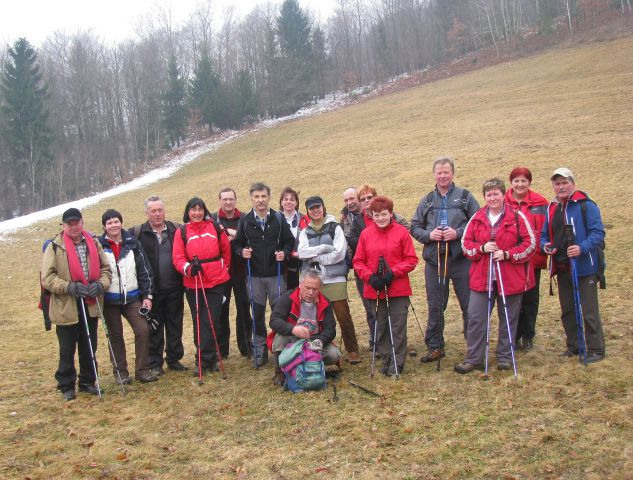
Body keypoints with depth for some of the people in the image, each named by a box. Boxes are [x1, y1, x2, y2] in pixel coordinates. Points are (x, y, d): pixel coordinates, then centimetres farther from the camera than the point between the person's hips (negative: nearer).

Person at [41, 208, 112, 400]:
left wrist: (100, 284, -9)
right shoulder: (55, 246, -7)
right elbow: (47, 278, -9)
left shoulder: (93, 243, 5)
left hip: (91, 305, 4)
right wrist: (69, 287, -20)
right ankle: (66, 386, 21)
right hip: (66, 307, -4)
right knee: (67, 350, 6)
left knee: (89, 348, 14)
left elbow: (105, 269, 11)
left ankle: (87, 382, 29)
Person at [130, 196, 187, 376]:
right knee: (154, 328, 7)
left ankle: (174, 359, 25)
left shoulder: (176, 230, 4)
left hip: (174, 288, 2)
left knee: (175, 325, 11)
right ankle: (155, 363, 18)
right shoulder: (137, 233, -2)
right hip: (151, 290, -2)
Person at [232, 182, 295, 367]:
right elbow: (237, 244, 7)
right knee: (257, 313, 7)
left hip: (276, 274, -1)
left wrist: (285, 253, -14)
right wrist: (242, 252, -13)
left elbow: (289, 241, 4)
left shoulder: (279, 218, 1)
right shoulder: (245, 220, 3)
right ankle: (259, 349, 18)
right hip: (254, 275, 1)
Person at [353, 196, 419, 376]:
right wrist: (370, 276, -11)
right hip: (375, 289, 3)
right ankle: (386, 361, 22)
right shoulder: (366, 233, 3)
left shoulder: (401, 232, -3)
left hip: (398, 289, -3)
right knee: (380, 327, 10)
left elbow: (411, 259, -4)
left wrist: (393, 273, -15)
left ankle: (397, 363, 11)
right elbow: (358, 261, 5)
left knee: (398, 327, 1)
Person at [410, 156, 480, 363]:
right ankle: (435, 346, 21)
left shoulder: (465, 197, 3)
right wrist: (429, 235, -7)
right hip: (434, 260, 3)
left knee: (469, 305, 2)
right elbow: (414, 228, 12)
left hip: (461, 259, -3)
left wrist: (458, 233, -15)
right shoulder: (427, 201, 12)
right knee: (435, 306, 10)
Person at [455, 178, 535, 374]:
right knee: (475, 318, 1)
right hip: (481, 278, 2)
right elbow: (465, 243, 8)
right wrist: (482, 248, -11)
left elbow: (530, 243, -4)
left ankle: (505, 357, 23)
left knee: (508, 319, 9)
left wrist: (507, 254, -15)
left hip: (510, 279, -2)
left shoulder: (517, 217, -2)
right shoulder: (477, 219, 6)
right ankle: (473, 359, 10)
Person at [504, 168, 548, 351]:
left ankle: (528, 336, 22)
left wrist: (542, 250, -11)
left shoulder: (539, 203, 0)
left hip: (533, 259, 0)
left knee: (530, 299, 9)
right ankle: (514, 336, 18)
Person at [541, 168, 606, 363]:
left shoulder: (586, 205, -10)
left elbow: (598, 233, -16)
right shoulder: (551, 208, 11)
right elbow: (544, 234, 17)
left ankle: (596, 350, 8)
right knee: (567, 310, 15)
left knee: (589, 311, -2)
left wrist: (582, 248, -30)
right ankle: (573, 346, 27)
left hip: (584, 267, -7)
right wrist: (545, 245, -4)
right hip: (562, 267, 7)